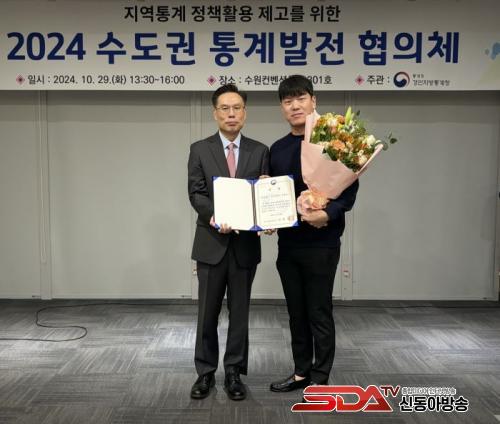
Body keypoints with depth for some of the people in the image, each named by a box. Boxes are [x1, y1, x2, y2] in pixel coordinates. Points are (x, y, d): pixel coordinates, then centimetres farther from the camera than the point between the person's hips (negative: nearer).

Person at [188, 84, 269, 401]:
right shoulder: (200, 149, 3)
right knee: (208, 312, 8)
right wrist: (215, 216, -23)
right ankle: (206, 372, 23)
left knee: (240, 312, 9)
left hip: (246, 243, 1)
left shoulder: (260, 151, 5)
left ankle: (234, 373, 23)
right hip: (211, 242, 0)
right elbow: (196, 194, -5)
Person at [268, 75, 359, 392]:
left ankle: (320, 379, 19)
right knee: (296, 312, 14)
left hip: (321, 242, -5)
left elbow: (350, 187, -9)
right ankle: (301, 372, 29)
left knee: (319, 313, 4)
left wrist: (328, 213, -24)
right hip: (287, 243, 6)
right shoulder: (277, 149, 11)